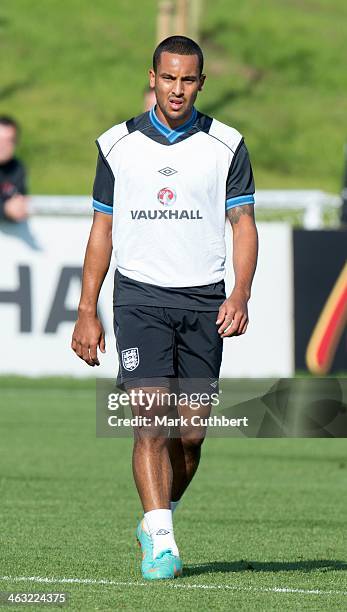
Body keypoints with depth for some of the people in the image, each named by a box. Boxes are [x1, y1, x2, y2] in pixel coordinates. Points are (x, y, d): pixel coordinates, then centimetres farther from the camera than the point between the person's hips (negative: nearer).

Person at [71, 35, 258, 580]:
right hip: (140, 295, -1)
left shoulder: (227, 145, 4)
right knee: (151, 418, -15)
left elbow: (243, 224, 4)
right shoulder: (117, 144, 6)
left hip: (205, 303, 1)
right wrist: (87, 312, 7)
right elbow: (102, 229, 11)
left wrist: (241, 294, -12)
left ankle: (158, 518, 26)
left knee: (192, 431, 2)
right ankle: (161, 543, -18)